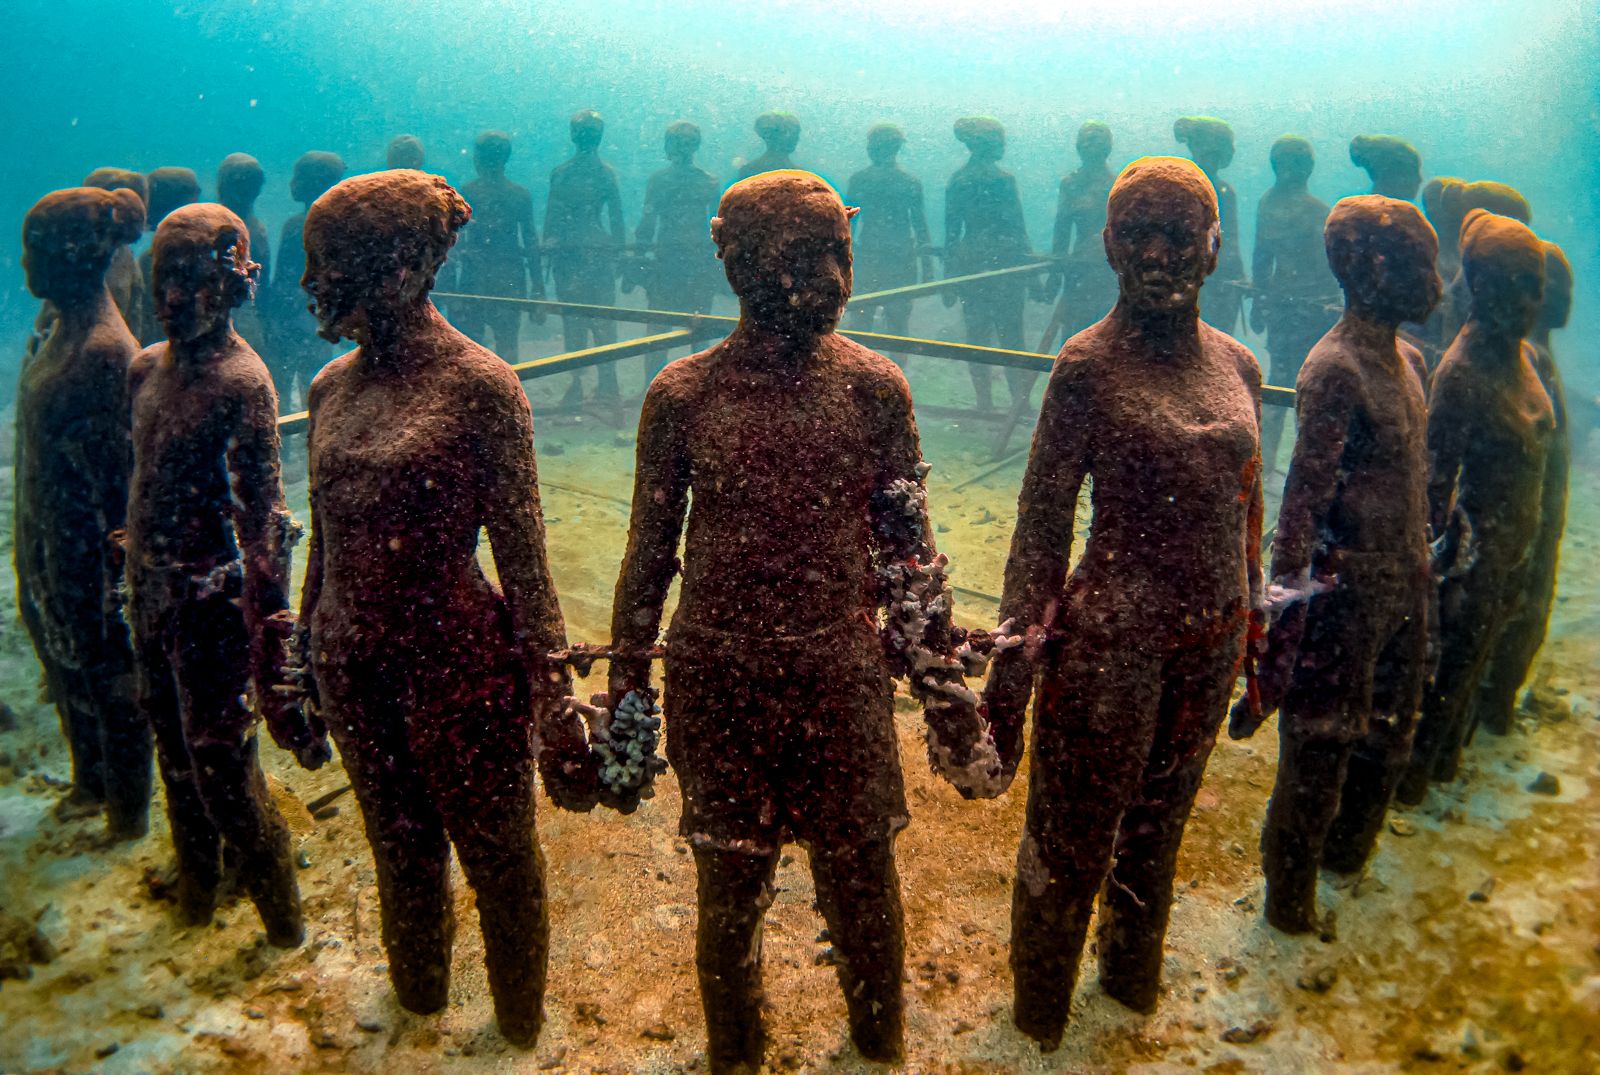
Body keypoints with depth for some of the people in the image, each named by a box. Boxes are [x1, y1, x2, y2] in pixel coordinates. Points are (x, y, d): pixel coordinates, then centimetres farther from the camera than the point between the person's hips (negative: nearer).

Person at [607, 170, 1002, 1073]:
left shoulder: (873, 386, -2)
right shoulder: (683, 394, -4)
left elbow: (911, 546, 3)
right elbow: (650, 554, 3)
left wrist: (943, 679, 1)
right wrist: (626, 688, 3)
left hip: (844, 676, 0)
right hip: (718, 682, 0)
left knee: (863, 883, 12)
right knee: (730, 889, 14)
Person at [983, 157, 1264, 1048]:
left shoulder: (1237, 365, 5)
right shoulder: (1091, 364, -12)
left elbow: (1245, 507, 14)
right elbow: (1043, 519, -12)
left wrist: (1251, 624, 17)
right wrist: (1016, 658, -13)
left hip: (1209, 642, 6)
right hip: (1110, 638, -5)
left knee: (1159, 823, 23)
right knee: (1071, 839, 9)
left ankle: (1134, 976, 47)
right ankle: (1039, 1018, 32)